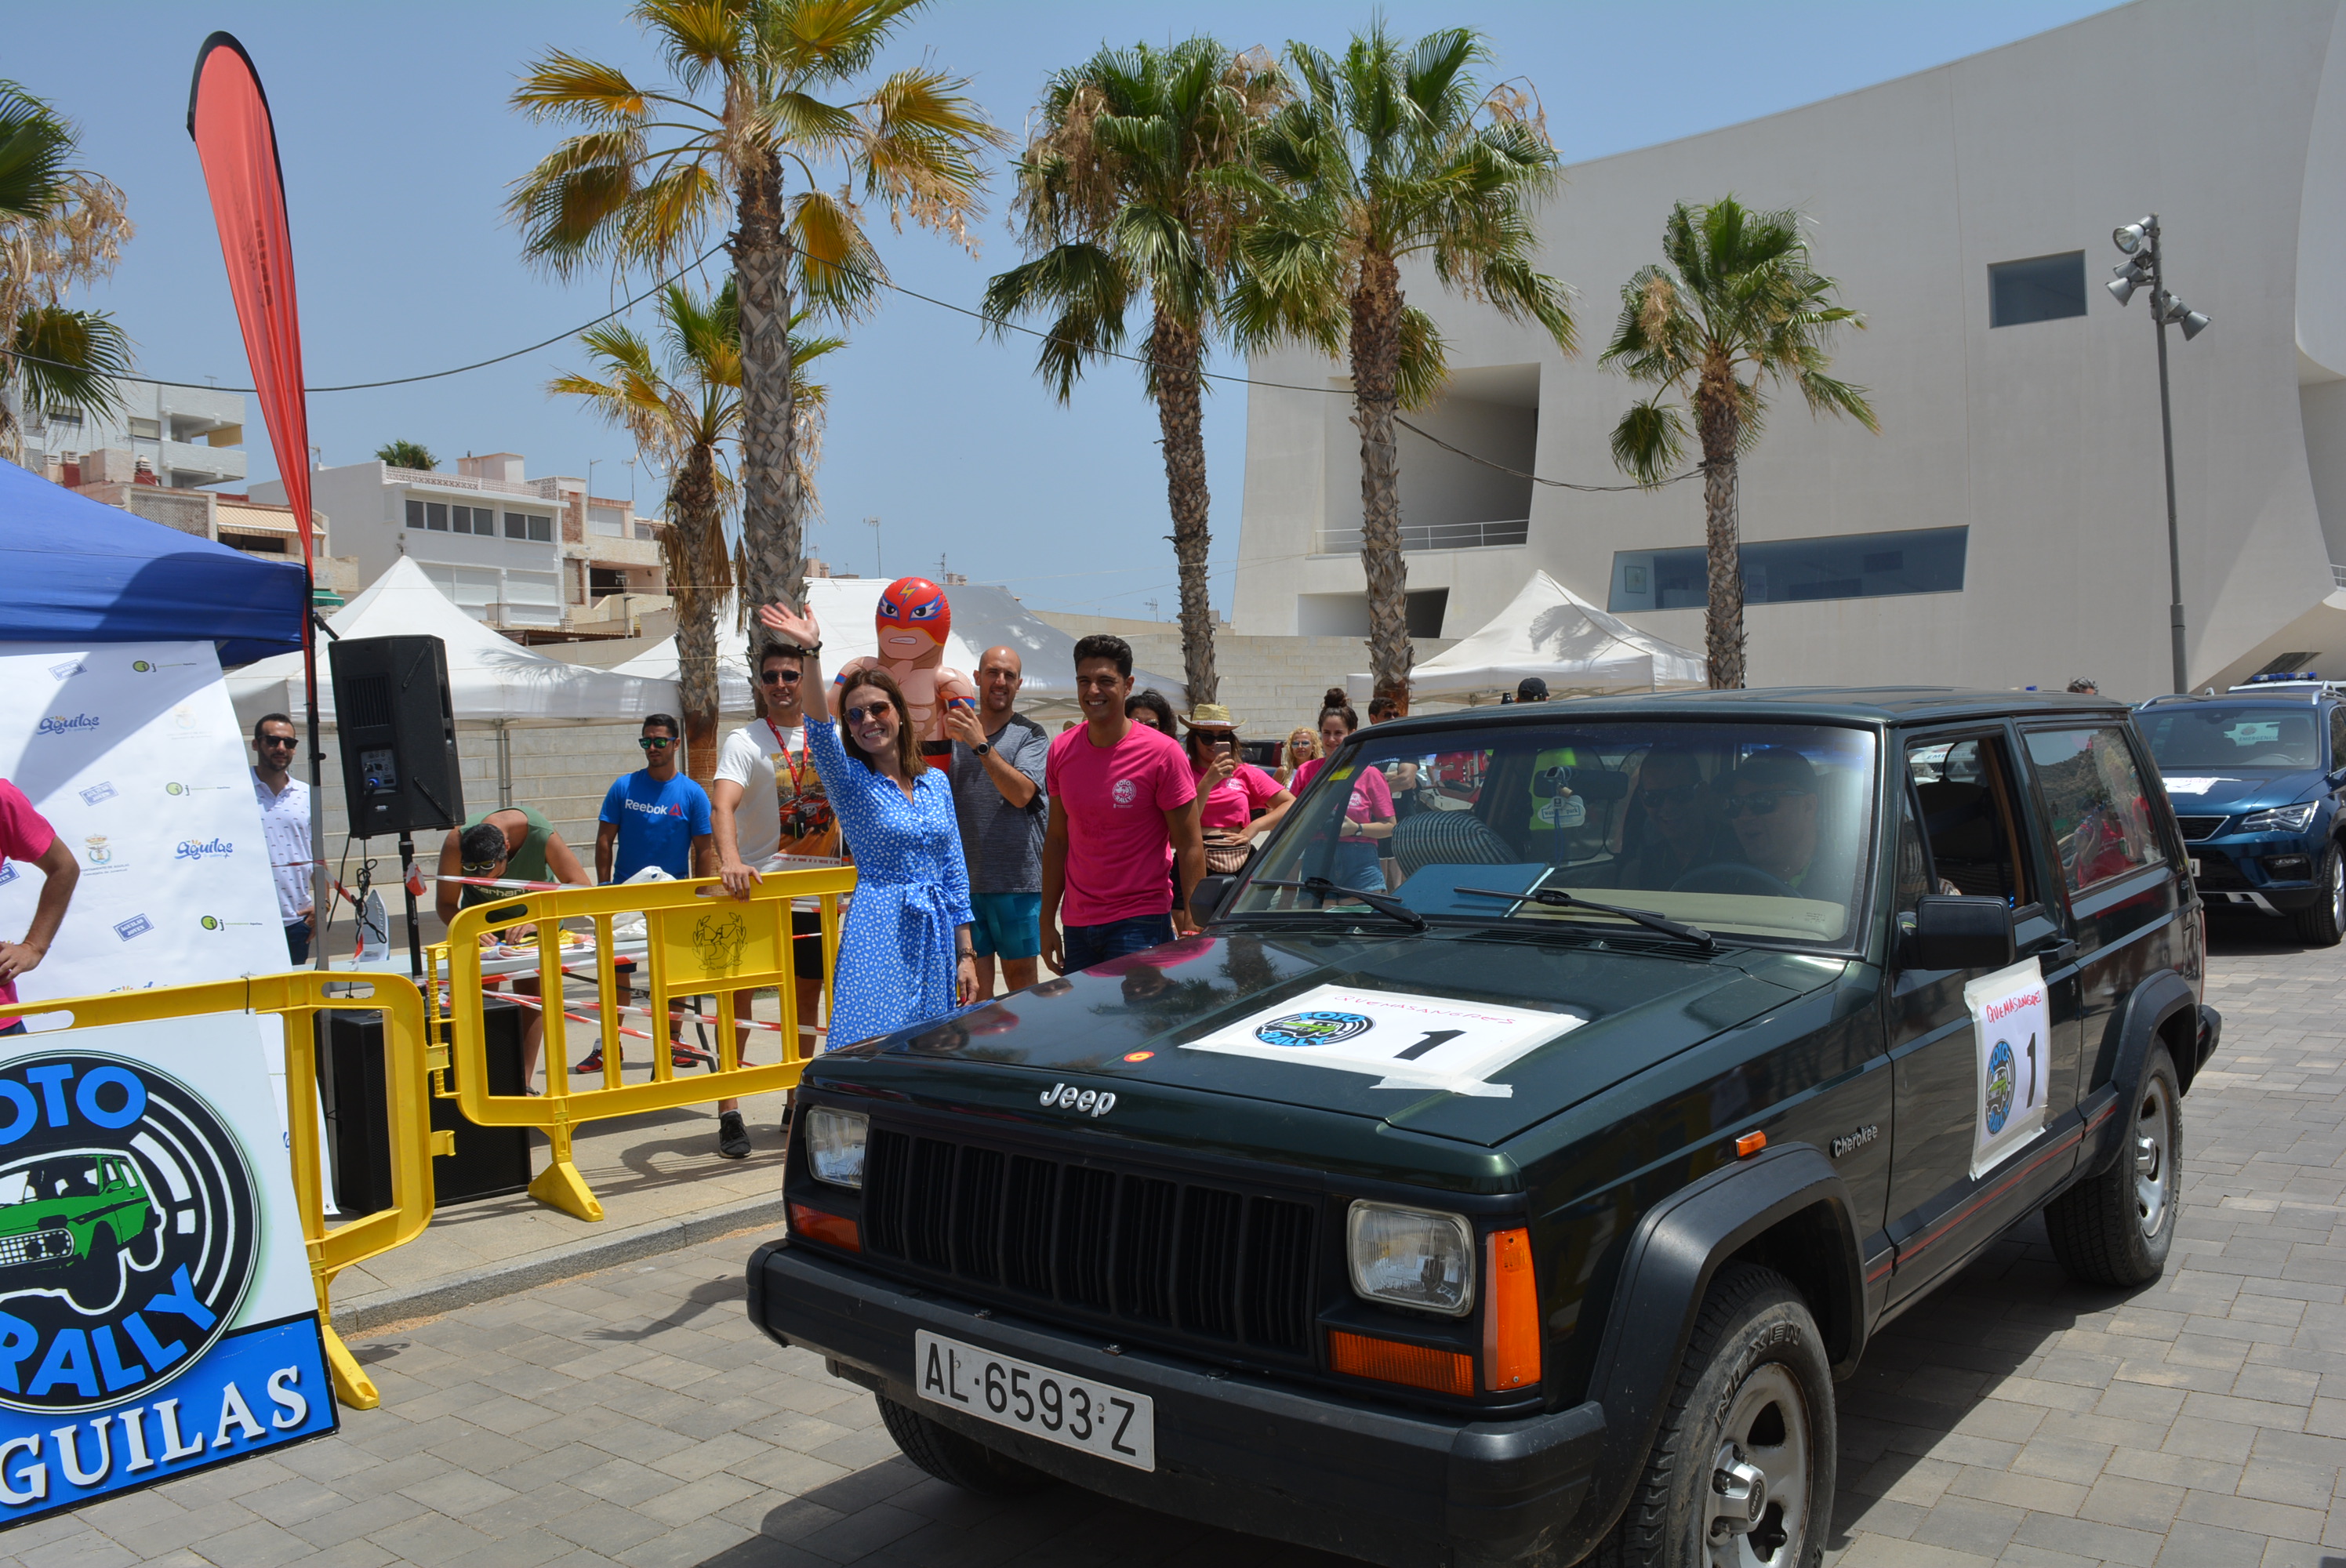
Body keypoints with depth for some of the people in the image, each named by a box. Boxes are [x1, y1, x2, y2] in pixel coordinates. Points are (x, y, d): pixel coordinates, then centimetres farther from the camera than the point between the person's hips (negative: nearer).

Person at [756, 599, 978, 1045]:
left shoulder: (936, 782, 11)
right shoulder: (850, 780, -1)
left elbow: (954, 871, 12)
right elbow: (819, 730, -22)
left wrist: (966, 954, 9)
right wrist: (812, 652, -34)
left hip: (936, 934, 4)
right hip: (878, 935, -4)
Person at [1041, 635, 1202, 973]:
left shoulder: (1163, 753, -9)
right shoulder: (1061, 751, 4)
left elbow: (1189, 846, -8)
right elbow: (1057, 838, 11)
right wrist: (1048, 921, 8)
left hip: (1141, 923, -4)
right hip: (1076, 925, 5)